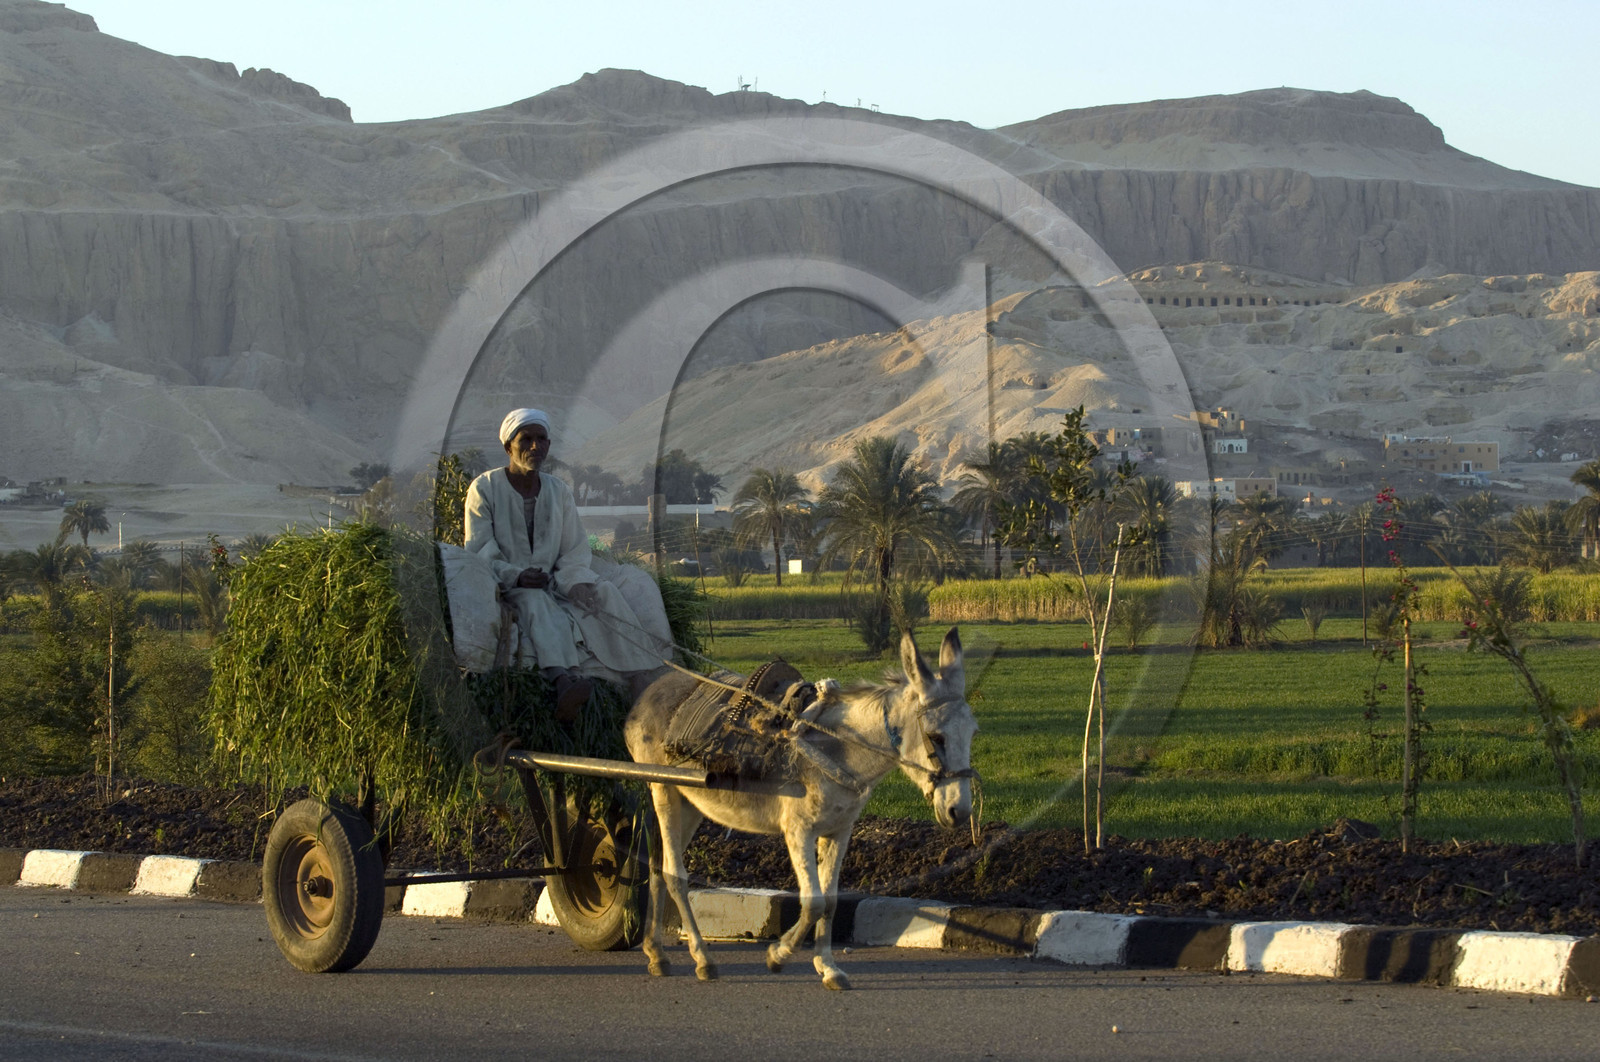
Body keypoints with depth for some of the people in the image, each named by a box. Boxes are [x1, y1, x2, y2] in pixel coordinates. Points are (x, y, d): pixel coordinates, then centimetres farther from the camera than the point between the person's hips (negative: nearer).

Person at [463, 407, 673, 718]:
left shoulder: (558, 491, 13)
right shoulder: (485, 489, -1)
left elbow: (575, 551, 6)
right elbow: (479, 555, -8)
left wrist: (576, 581, -17)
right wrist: (516, 577, -26)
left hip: (554, 582, 5)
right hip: (505, 586, -5)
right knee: (536, 602, -39)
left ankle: (643, 683, -36)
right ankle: (562, 678, -67)